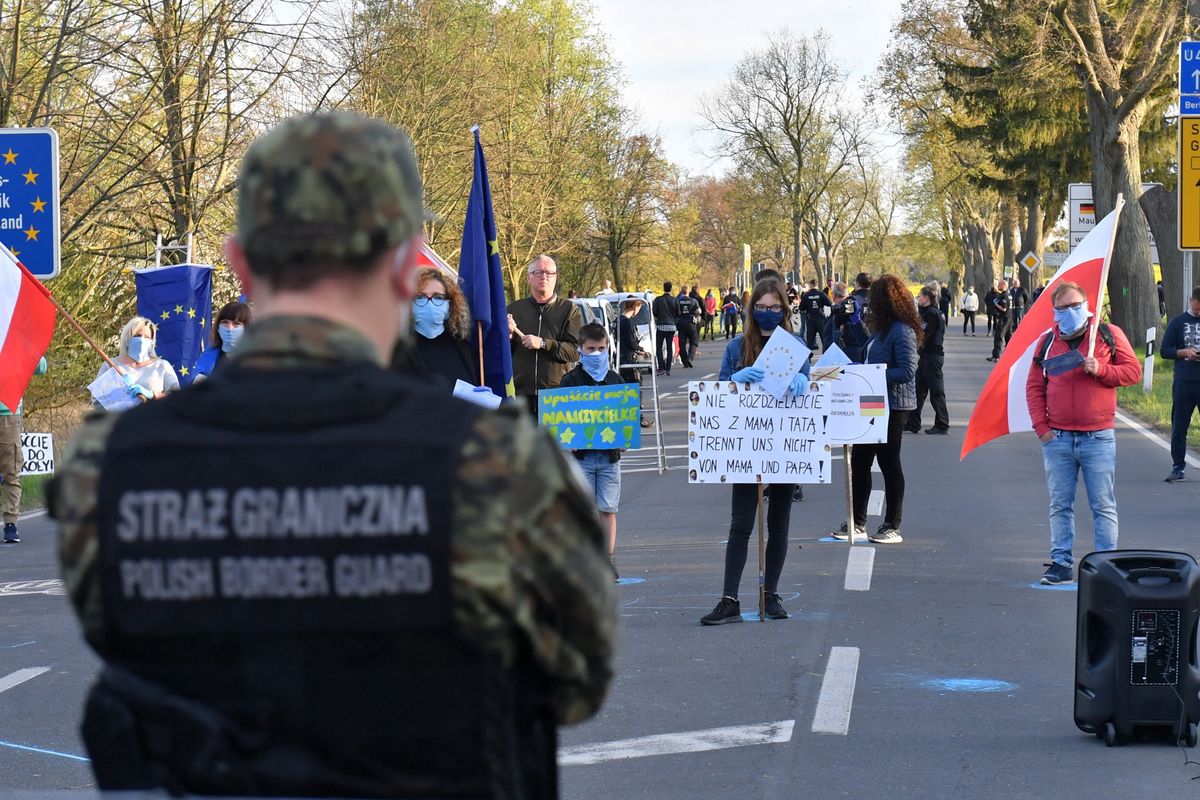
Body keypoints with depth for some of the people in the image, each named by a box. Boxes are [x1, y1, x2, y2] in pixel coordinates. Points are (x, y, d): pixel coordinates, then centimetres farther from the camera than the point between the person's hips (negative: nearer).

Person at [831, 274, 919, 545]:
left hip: (893, 407, -10)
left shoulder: (902, 332, -18)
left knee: (888, 462, 0)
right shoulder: (882, 329, 11)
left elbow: (907, 372, -24)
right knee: (859, 460, 12)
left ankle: (892, 527, 11)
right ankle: (857, 523, 20)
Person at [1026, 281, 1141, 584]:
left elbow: (1133, 370, 1)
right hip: (1057, 439, 2)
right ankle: (1061, 563, 12)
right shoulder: (1047, 342, 8)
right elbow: (1034, 387, 10)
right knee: (1060, 506, 6)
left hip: (1098, 437, -2)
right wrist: (1041, 427, 0)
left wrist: (1100, 370, -15)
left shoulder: (1109, 334, 2)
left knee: (1103, 505, 1)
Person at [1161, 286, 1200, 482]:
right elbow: (1165, 351, 5)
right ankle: (1178, 468, 11)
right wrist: (1183, 352, -12)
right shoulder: (1178, 323, 4)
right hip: (1183, 383, 0)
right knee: (1179, 428, 3)